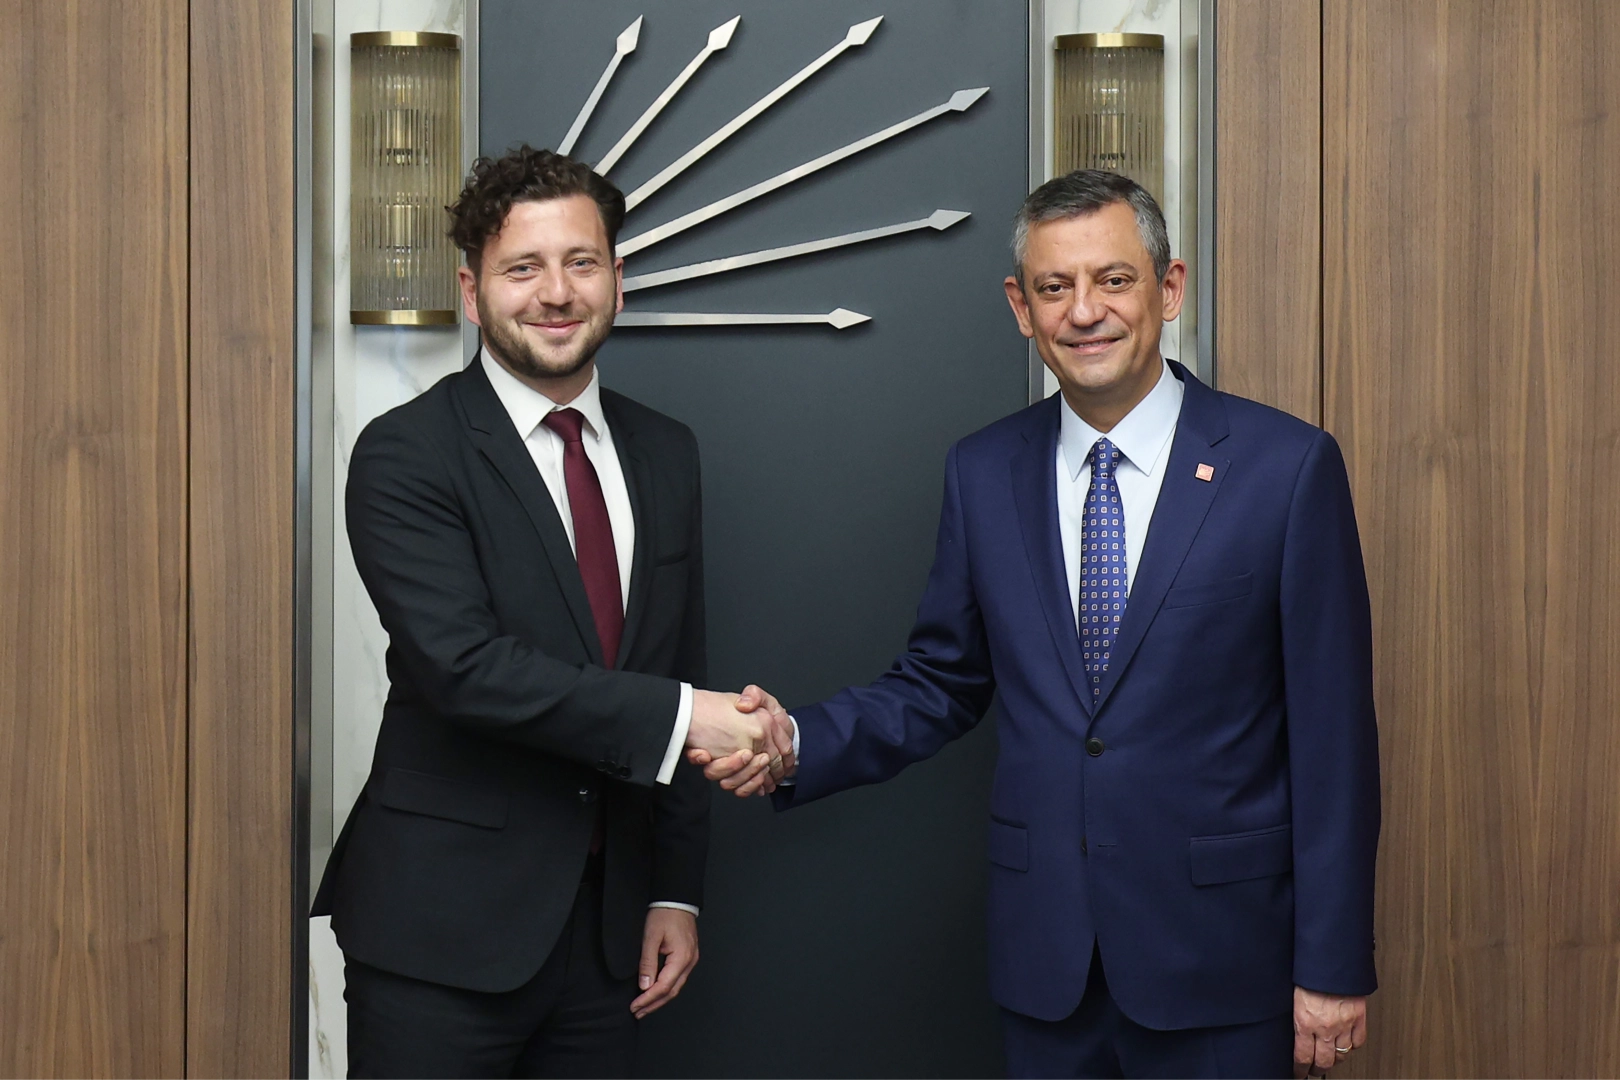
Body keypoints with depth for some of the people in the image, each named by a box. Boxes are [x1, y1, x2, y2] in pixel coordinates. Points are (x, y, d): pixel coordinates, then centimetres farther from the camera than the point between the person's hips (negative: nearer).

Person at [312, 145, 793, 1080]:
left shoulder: (666, 453, 9)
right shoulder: (407, 454, -9)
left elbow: (683, 670, 11)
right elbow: (463, 664, -20)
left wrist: (677, 892, 9)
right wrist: (678, 717, -22)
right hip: (444, 932, -5)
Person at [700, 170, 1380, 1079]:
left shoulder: (1289, 467, -8)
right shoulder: (983, 473, 3)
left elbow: (1334, 732, -7)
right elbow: (943, 685, 8)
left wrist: (1334, 966, -7)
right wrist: (798, 745, -10)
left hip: (1216, 956, -3)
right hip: (1044, 959, 3)